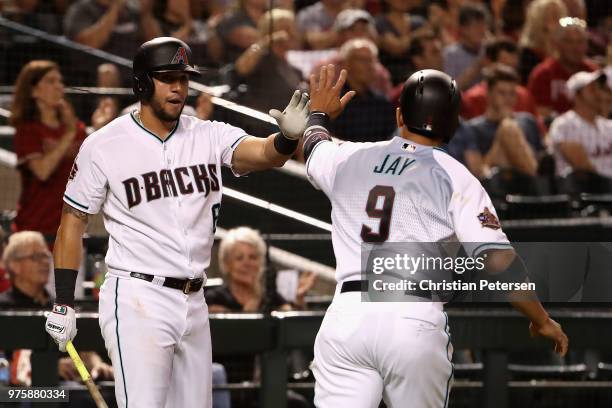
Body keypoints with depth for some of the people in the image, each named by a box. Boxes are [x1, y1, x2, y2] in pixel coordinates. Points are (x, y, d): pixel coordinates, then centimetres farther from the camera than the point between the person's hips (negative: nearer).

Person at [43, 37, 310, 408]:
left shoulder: (209, 137, 5)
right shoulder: (103, 146, -4)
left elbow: (265, 154, -12)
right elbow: (73, 222, 0)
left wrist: (289, 136, -36)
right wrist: (64, 304, -5)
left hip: (193, 303, 5)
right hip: (137, 301, -5)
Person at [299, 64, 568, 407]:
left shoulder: (349, 158, 14)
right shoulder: (455, 177, 3)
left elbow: (314, 147, 41)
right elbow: (499, 260, -6)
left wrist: (320, 114, 63)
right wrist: (541, 320, 5)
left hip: (347, 314, 2)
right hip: (416, 321, -2)